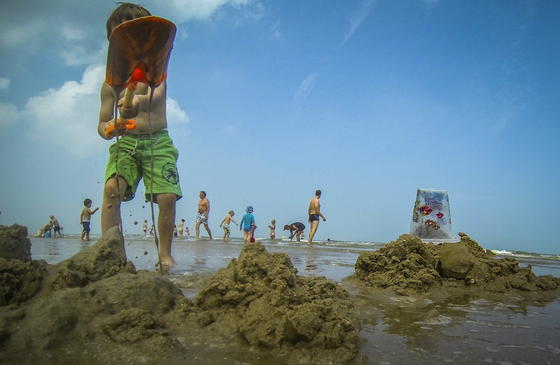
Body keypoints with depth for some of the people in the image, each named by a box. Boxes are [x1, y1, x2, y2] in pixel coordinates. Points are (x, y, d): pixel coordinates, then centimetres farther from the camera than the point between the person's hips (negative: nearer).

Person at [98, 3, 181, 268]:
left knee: (167, 197, -17)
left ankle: (165, 254, 0)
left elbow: (158, 94, -21)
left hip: (158, 141, -2)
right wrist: (108, 129, -17)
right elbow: (102, 124, 10)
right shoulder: (110, 83, 8)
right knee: (112, 188, -23)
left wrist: (140, 100, -46)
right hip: (126, 143, 2)